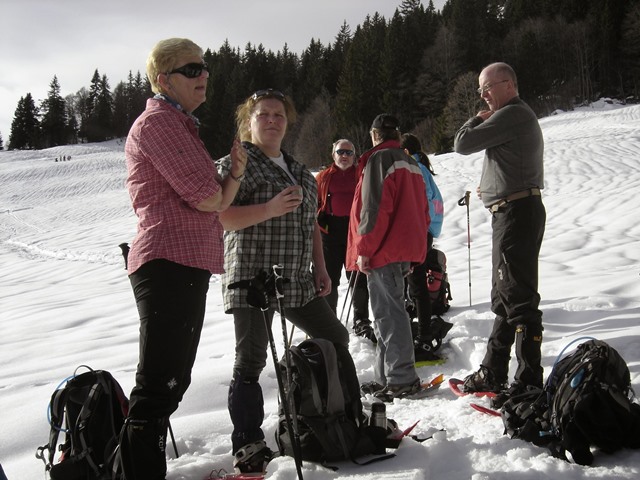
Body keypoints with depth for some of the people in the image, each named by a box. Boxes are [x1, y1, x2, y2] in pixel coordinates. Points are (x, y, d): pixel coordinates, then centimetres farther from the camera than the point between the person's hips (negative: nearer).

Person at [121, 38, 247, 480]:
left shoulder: (182, 125, 24)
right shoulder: (159, 121, -8)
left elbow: (215, 204, 18)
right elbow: (206, 197, -18)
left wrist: (235, 173, -1)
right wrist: (232, 179, 4)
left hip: (188, 265, 11)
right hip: (170, 261, -11)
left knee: (171, 380, 18)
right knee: (159, 384, -10)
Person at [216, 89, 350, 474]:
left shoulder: (300, 172, 18)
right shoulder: (236, 164, -4)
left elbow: (312, 223, 21)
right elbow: (219, 217, -16)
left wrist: (320, 269, 13)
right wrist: (270, 209, -25)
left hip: (298, 282, 8)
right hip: (252, 280, -8)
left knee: (336, 339, 14)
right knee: (251, 362, -7)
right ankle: (248, 446, 3)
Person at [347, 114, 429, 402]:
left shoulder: (379, 159, -8)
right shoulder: (411, 164, 19)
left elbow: (374, 208, -17)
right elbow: (422, 211, 21)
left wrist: (364, 250, -13)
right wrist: (414, 252, 23)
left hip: (384, 252, -9)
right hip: (406, 250, 9)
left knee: (389, 314, -7)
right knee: (388, 313, 14)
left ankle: (401, 379, -6)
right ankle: (386, 377, 19)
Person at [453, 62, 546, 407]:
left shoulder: (512, 114, -13)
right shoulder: (517, 116, 21)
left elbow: (463, 144, -14)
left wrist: (476, 120, 3)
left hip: (517, 212, -11)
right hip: (510, 214, 11)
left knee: (519, 299, -10)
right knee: (504, 299, 15)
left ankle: (529, 382, -7)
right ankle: (492, 373, 25)